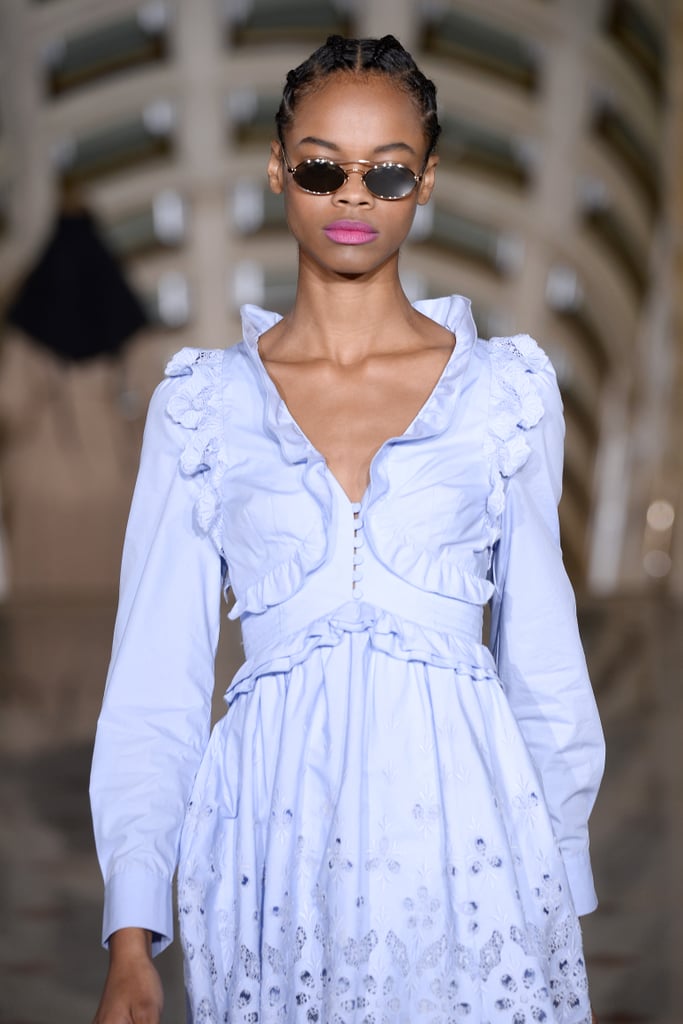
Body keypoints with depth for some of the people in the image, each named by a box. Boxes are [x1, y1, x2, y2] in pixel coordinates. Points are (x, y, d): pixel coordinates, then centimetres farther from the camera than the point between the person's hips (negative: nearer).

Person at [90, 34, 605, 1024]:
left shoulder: (507, 387, 5)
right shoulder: (202, 402, 4)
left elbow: (543, 658, 9)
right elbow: (156, 679, 3)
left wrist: (563, 892, 8)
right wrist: (132, 933, -3)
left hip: (464, 829, 0)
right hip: (276, 826, 0)